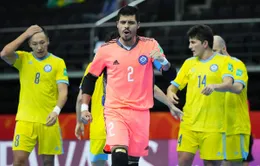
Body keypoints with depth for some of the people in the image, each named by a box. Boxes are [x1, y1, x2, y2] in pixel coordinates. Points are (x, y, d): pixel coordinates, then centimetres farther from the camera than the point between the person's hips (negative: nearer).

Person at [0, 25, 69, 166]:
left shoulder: (58, 63, 2)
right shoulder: (23, 59, 6)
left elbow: (63, 91, -5)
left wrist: (56, 111, -23)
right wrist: (25, 34, -9)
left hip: (48, 121, 0)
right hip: (25, 120, 0)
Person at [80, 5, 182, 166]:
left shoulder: (150, 45, 1)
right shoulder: (106, 50, 0)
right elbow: (90, 78, 11)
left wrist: (162, 60, -25)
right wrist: (84, 107, 5)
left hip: (141, 112, 2)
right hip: (115, 111, -2)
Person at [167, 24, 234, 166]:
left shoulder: (223, 61, 0)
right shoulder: (189, 63, 14)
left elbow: (228, 84, -15)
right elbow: (174, 85, 15)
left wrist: (214, 86, -37)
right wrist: (170, 93, -9)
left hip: (212, 125, -3)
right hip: (189, 122, 3)